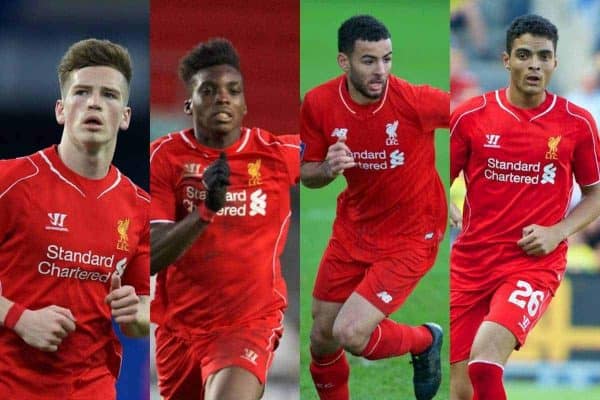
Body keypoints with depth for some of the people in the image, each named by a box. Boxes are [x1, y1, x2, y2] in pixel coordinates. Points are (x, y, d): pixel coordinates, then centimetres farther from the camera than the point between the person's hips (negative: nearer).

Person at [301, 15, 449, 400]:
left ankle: (425, 341, 15)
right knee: (323, 338, 11)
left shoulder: (416, 101, -25)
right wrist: (327, 169, -23)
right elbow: (307, 174, 0)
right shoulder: (319, 104, -13)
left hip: (410, 238, -5)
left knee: (351, 334, -17)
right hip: (353, 232, 5)